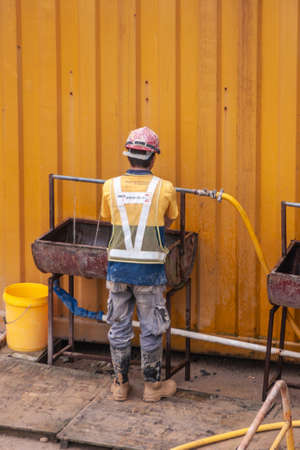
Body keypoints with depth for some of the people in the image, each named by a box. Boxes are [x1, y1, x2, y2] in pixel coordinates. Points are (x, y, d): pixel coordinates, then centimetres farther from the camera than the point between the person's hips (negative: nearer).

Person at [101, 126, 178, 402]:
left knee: (119, 327, 13)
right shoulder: (164, 189, -6)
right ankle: (153, 385, 20)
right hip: (149, 269, -2)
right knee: (151, 329, 10)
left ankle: (120, 384, 22)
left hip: (118, 267, 2)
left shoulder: (110, 187, -1)